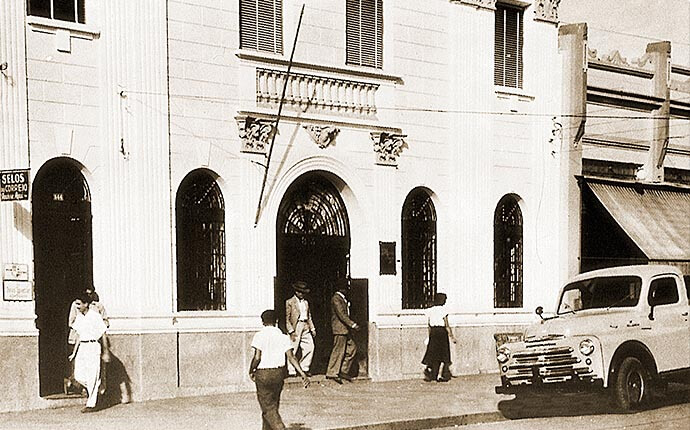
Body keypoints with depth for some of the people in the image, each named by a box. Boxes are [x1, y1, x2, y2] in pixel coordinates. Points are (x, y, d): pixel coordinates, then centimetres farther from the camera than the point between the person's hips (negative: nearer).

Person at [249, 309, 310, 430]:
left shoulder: (260, 336, -9)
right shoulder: (283, 336, 2)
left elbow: (257, 357, -15)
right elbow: (291, 357, -6)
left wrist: (251, 371, 1)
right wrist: (302, 374, -8)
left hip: (263, 374, -5)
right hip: (279, 373, 5)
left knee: (268, 408, -1)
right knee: (273, 405, 20)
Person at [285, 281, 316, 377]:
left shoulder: (306, 302, 18)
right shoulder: (290, 302, -2)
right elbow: (287, 319, -5)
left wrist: (312, 329, 13)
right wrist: (291, 331, -13)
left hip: (305, 328, 6)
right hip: (295, 327, -6)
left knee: (310, 347, 0)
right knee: (293, 350, -5)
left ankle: (304, 368, 11)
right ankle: (291, 371, 1)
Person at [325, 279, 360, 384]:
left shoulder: (342, 298, 17)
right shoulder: (336, 299, -15)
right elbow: (341, 315, -22)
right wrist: (352, 324, -25)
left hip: (345, 329, 10)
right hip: (339, 329, -10)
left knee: (352, 348, 9)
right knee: (338, 351, -6)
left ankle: (344, 371, 13)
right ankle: (332, 373, 0)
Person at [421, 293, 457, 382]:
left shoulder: (430, 310, 7)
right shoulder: (443, 310, -9)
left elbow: (429, 325, 11)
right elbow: (447, 326, -11)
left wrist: (430, 336, 20)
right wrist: (452, 337, -6)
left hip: (433, 332, 5)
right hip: (441, 332, -5)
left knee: (432, 354, 13)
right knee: (443, 355, 4)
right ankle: (440, 376, 1)